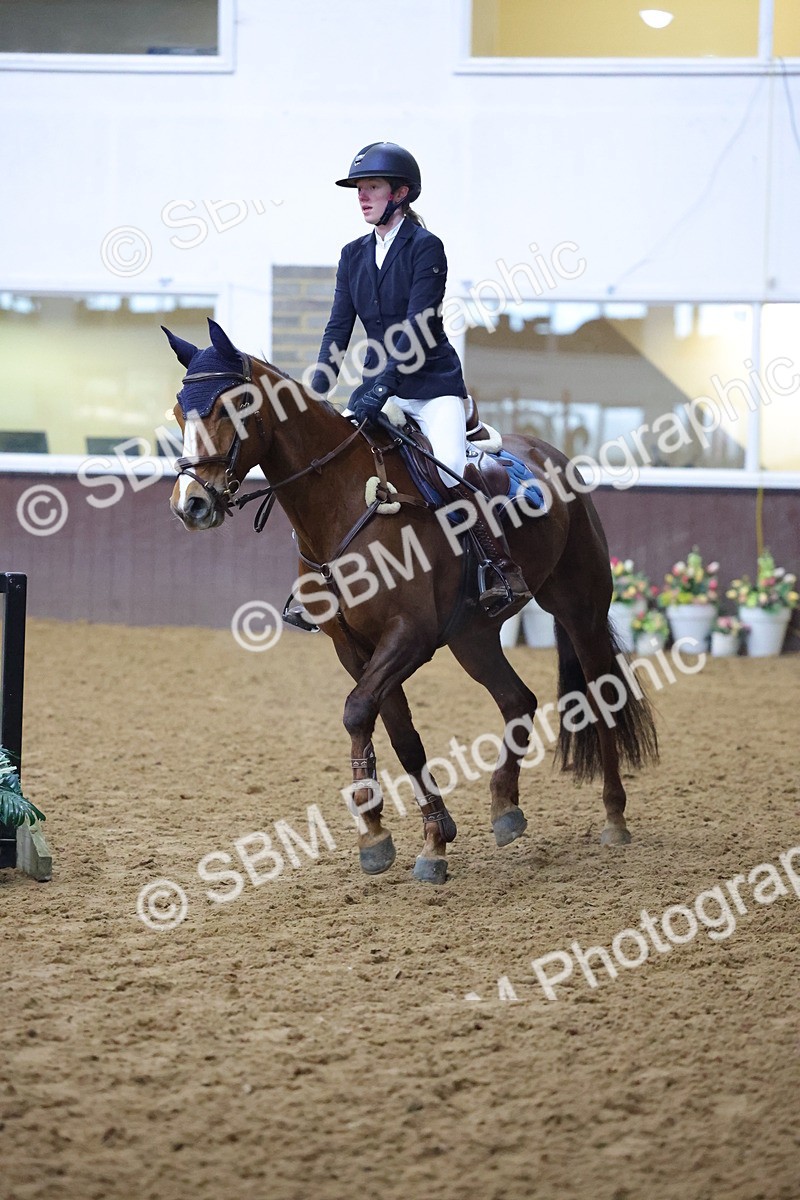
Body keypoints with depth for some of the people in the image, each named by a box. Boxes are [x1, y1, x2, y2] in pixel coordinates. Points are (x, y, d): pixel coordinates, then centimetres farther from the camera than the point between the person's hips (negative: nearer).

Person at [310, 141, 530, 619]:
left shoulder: (425, 247, -10)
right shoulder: (354, 255, 9)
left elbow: (417, 328, -18)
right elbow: (338, 329, 7)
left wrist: (380, 387, -28)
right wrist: (316, 394, -6)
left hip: (432, 386, -7)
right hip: (379, 390, 7)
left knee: (449, 465, -30)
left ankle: (507, 571, -23)